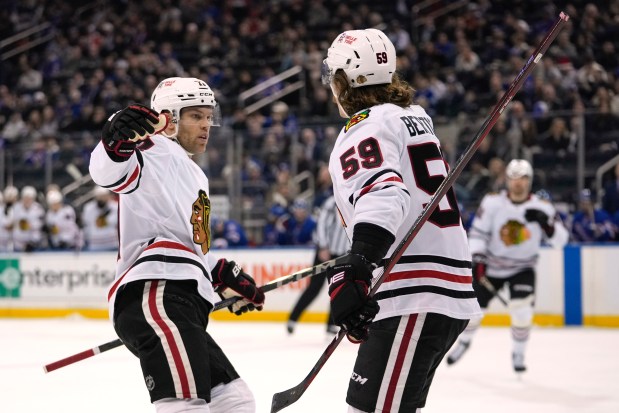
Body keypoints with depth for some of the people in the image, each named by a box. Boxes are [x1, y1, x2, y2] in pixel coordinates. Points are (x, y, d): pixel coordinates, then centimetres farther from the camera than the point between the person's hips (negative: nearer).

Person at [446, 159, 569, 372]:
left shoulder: (541, 207, -12)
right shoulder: (493, 202, -13)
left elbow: (560, 239, -14)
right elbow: (478, 231, -10)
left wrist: (547, 224, -33)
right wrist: (477, 258, -20)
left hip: (522, 268, -1)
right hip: (491, 265, 1)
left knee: (522, 310, -21)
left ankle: (518, 354, -1)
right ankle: (464, 341, 39)